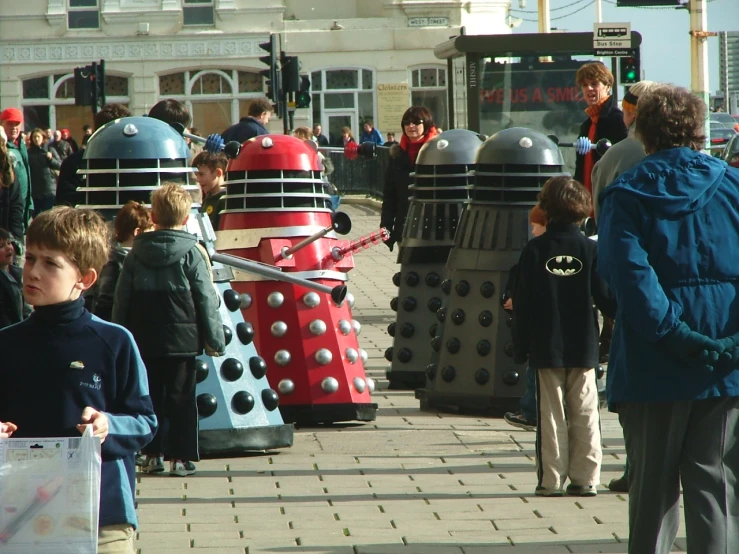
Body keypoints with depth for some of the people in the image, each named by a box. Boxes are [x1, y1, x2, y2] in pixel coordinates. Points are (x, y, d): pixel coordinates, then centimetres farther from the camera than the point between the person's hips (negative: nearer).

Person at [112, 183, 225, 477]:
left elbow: (121, 299, 6)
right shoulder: (192, 253, -7)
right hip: (182, 340, -3)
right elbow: (207, 301, -5)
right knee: (181, 398, 2)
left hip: (144, 341, 3)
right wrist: (215, 339, 1)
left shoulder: (136, 254, 2)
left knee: (150, 397, 11)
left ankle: (152, 455, 13)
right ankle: (180, 457, 0)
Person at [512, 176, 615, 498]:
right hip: (583, 348, 1)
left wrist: (520, 348, 4)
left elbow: (522, 305, -3)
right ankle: (585, 479, 6)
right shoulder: (590, 249, -4)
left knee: (551, 415, 4)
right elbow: (606, 299, -3)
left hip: (546, 350, 0)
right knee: (584, 416, 6)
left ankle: (551, 480, 4)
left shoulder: (534, 251, -4)